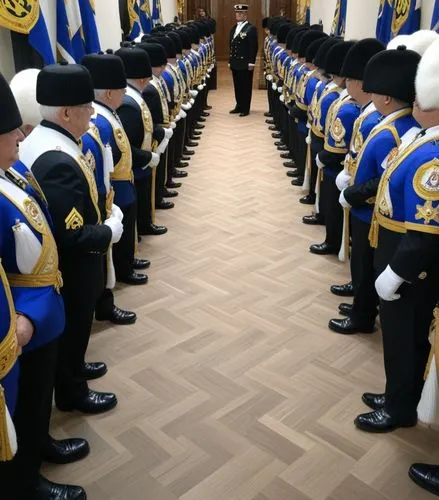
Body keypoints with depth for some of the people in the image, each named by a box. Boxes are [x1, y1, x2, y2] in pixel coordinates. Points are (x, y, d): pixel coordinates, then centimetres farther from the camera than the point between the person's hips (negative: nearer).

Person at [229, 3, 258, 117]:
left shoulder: (251, 28, -8)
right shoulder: (234, 28, 15)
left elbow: (253, 47, -12)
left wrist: (251, 63, -17)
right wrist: (230, 60, 14)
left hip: (245, 64, -7)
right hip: (235, 63, 7)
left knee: (245, 87, 0)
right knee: (237, 86, 12)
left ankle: (245, 109, 7)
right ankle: (239, 106, 22)